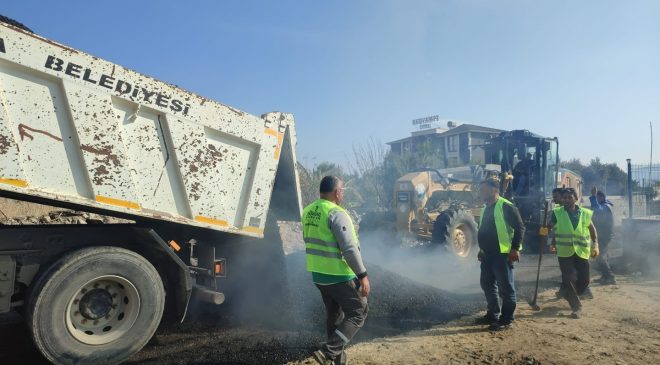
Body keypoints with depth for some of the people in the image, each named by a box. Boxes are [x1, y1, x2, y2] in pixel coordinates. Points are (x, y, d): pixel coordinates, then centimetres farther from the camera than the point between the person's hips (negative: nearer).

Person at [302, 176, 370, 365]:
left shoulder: (308, 212, 6)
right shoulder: (336, 213, -20)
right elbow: (350, 249, -24)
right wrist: (362, 275, -17)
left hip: (318, 274, 8)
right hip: (339, 276, -8)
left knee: (334, 315, 21)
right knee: (357, 313, 6)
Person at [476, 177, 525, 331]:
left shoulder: (506, 206, -12)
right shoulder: (486, 208, 15)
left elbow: (520, 227, -15)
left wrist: (515, 248, -19)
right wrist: (482, 249, 22)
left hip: (503, 254, -9)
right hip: (488, 254, 9)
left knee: (505, 288, 0)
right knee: (487, 284, 15)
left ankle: (506, 319, 9)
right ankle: (493, 314, 27)